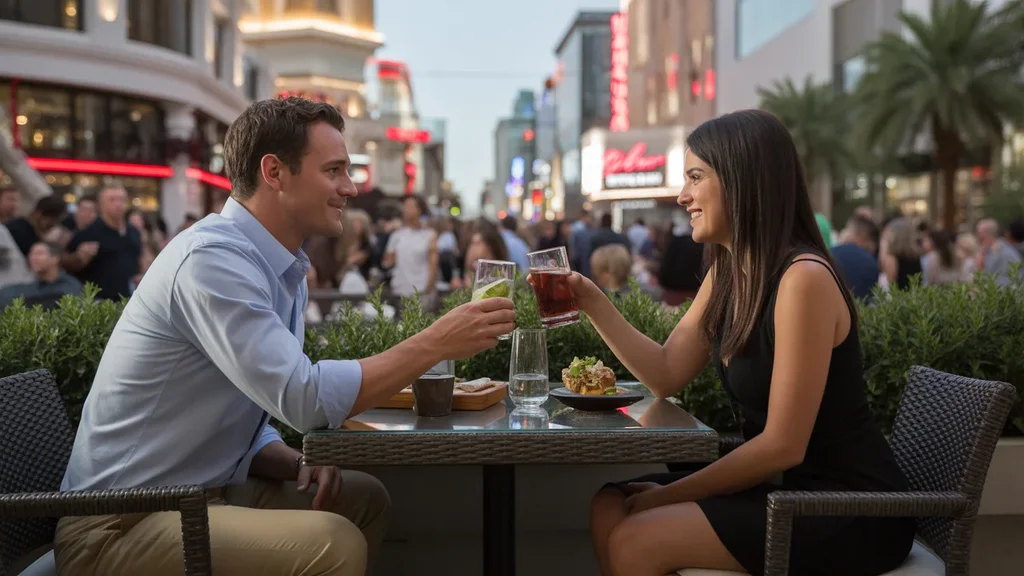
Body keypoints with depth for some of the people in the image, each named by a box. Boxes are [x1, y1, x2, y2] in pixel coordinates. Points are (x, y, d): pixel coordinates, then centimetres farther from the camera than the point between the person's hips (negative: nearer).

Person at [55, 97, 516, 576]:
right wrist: (435, 344, -22)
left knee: (364, 499, 13)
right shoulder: (212, 257, -21)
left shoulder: (285, 272, 8)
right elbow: (304, 398, -28)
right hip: (120, 526, -9)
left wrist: (299, 464, -7)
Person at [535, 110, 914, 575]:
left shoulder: (802, 278, -21)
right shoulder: (727, 272, 6)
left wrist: (671, 494, -13)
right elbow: (666, 375, 8)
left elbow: (783, 446, -21)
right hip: (782, 485, 8)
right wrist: (591, 301, -1)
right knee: (609, 509, -1)